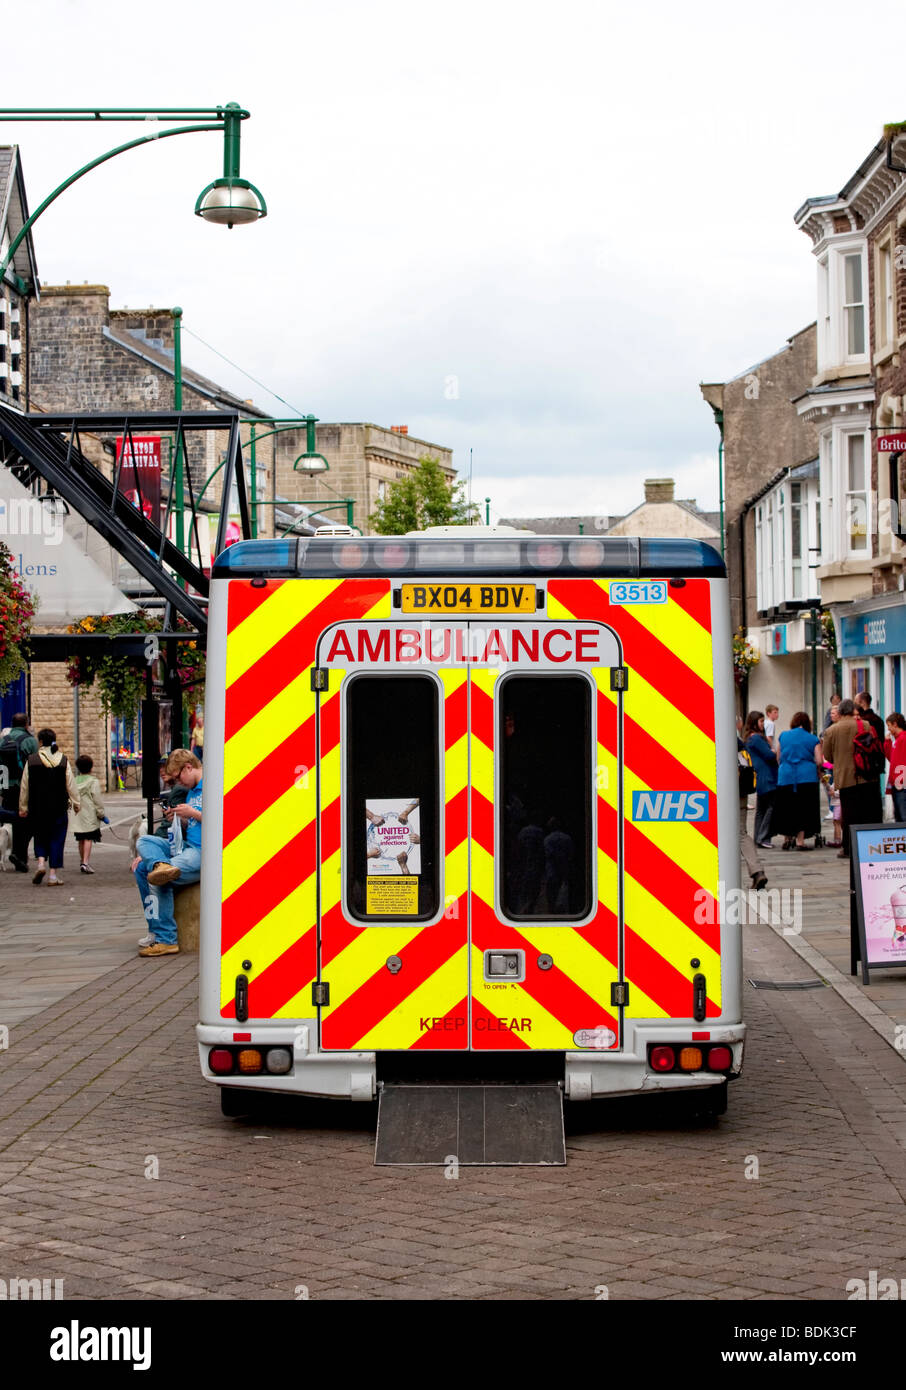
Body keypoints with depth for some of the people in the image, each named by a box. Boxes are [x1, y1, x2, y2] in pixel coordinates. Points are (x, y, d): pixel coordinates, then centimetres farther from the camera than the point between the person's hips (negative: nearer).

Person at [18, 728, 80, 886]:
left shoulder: (32, 760, -5)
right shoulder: (63, 761, -3)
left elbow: (25, 786, 0)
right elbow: (71, 785, 0)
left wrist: (23, 807, 10)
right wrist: (77, 803, 11)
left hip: (37, 808, 0)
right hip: (59, 807, 0)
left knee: (40, 836, 18)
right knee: (56, 838, 5)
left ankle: (41, 862, -5)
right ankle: (53, 875, 2)